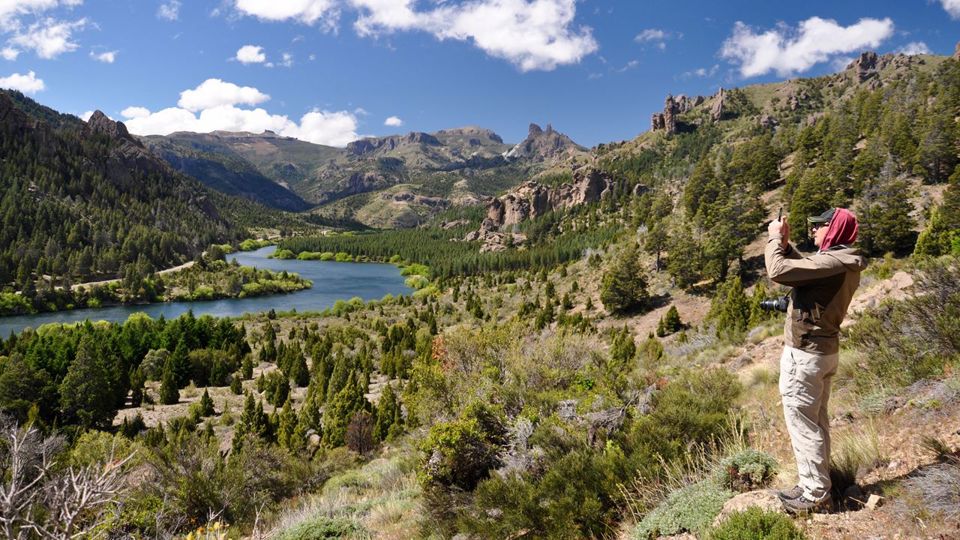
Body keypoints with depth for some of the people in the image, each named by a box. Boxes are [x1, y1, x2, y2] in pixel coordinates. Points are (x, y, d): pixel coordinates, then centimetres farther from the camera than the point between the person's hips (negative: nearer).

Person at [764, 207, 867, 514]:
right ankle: (817, 484, 30)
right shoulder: (844, 263, 9)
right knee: (816, 422, 18)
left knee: (803, 424, -1)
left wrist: (774, 238, -11)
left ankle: (816, 495, 8)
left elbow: (778, 271, -27)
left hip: (804, 354, -10)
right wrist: (786, 244, 7)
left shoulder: (832, 262, -23)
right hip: (823, 350, 10)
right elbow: (805, 270, 19)